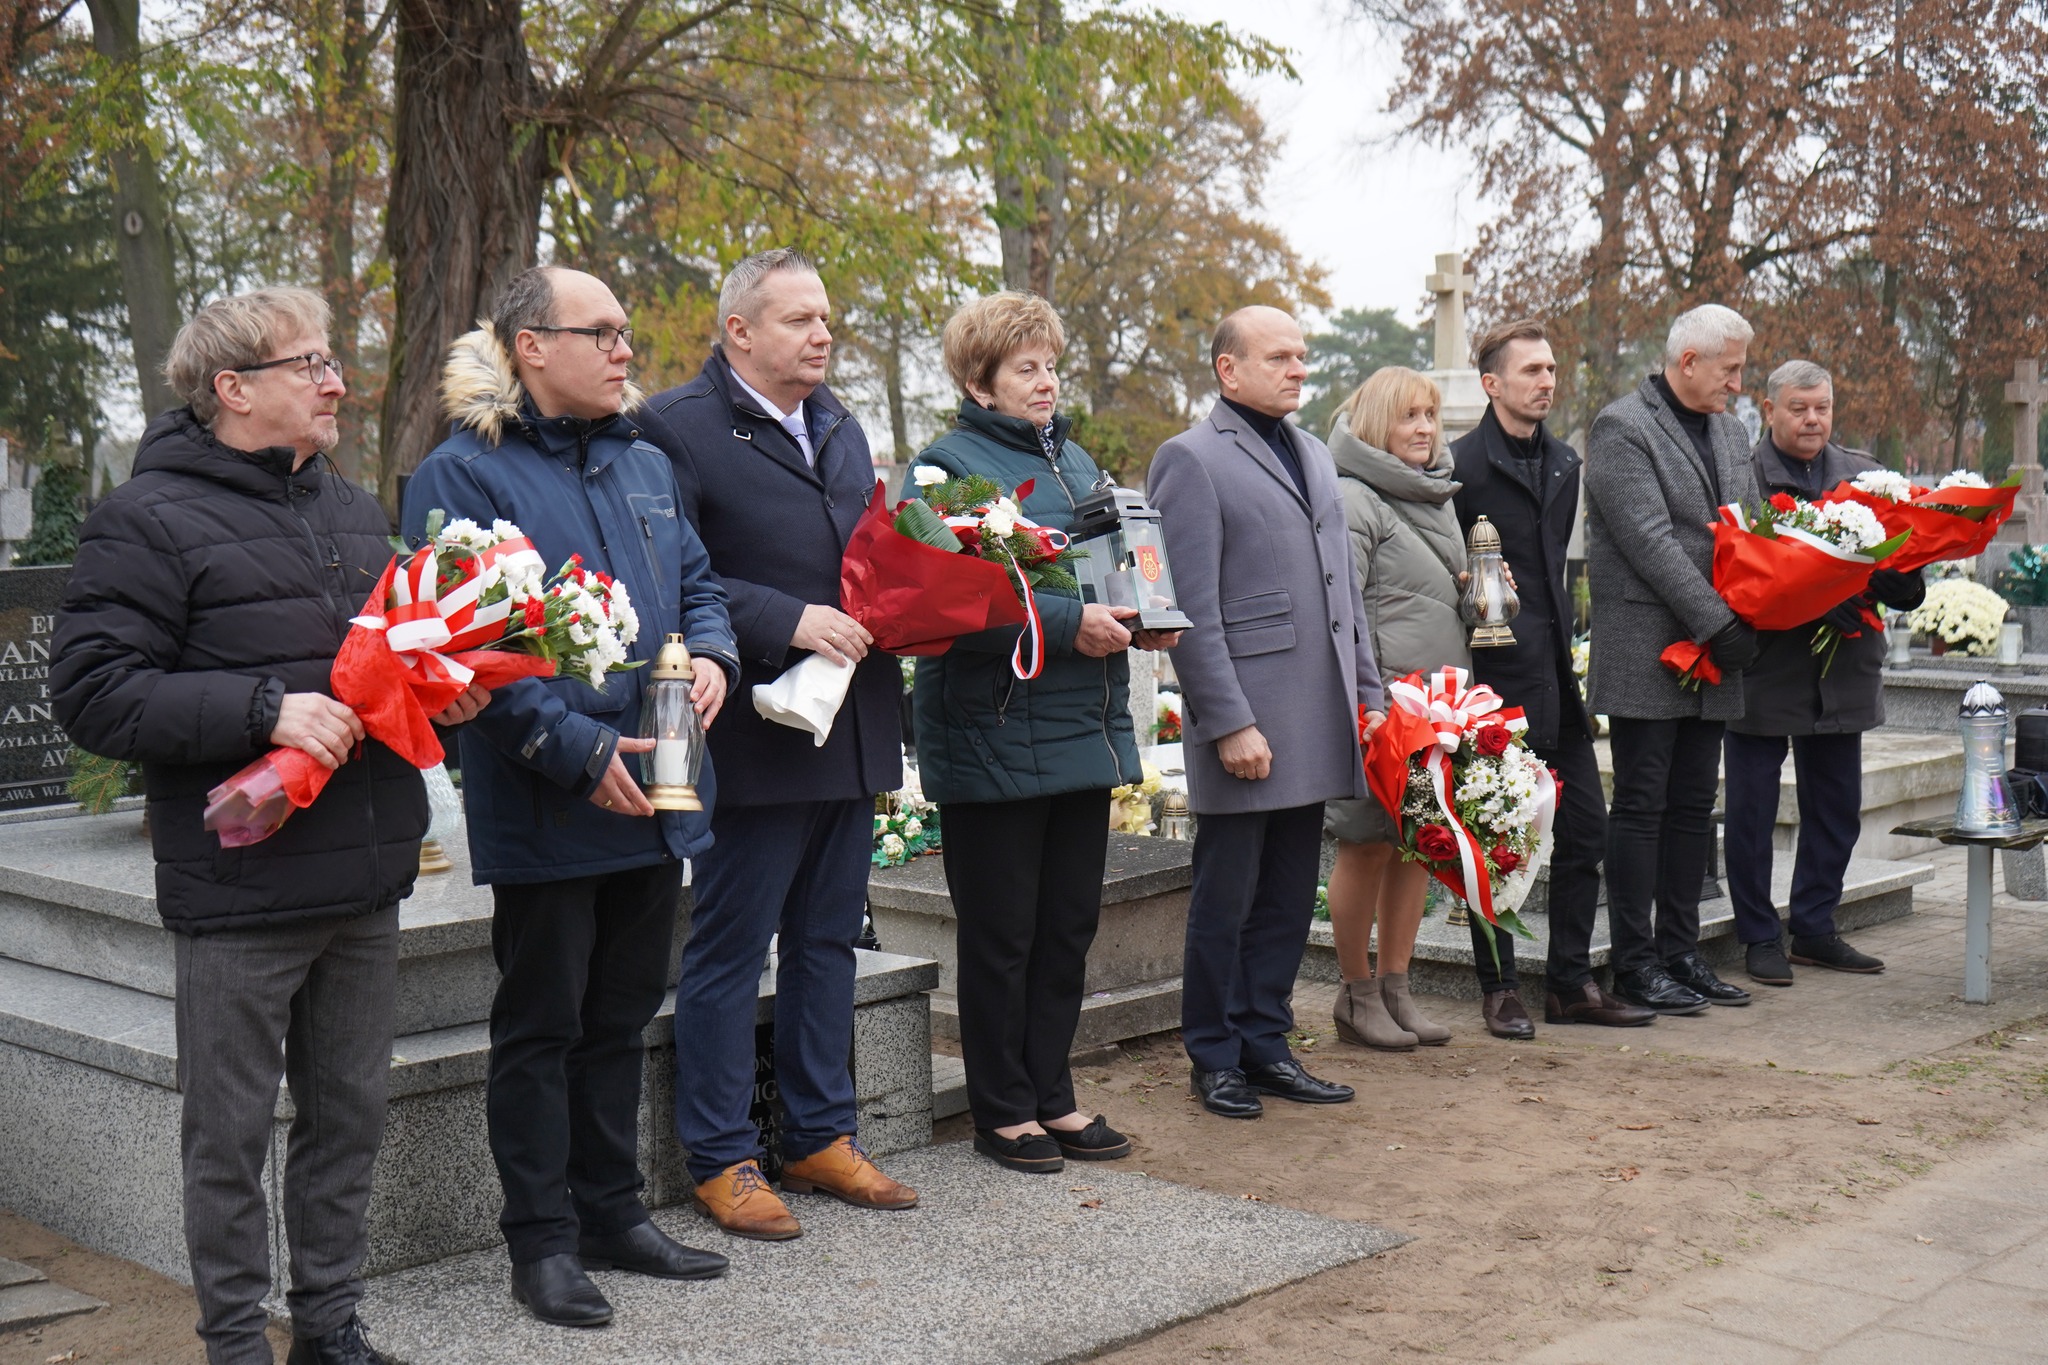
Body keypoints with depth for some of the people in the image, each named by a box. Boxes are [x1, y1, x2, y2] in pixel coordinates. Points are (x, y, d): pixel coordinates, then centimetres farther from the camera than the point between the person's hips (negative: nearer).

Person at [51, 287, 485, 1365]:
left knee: (349, 1114, 14)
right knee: (231, 1132, 4)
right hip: (241, 888, -7)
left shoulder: (352, 510, 16)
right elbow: (93, 693, -15)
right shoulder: (149, 519, -8)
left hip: (363, 879, 7)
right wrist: (266, 709, -22)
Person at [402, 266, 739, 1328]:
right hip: (543, 808, -7)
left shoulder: (646, 464, 13)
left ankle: (612, 1211, 30)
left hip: (652, 797, 7)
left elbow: (697, 582, 19)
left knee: (621, 1015, 16)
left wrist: (711, 655, -4)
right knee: (541, 1024, 5)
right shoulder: (465, 474, -10)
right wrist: (581, 751, -22)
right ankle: (543, 1239, 17)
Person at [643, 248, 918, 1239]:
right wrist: (786, 620, -22)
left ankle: (821, 1136, 27)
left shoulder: (840, 428, 17)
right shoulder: (680, 427, -9)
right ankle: (721, 1160, 13)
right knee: (729, 954, 2)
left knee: (828, 942, 15)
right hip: (756, 740, -8)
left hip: (850, 735, 8)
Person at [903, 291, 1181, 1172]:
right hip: (992, 739, -7)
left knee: (1070, 924, 13)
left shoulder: (1075, 462, 16)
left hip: (1085, 732, 7)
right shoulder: (948, 466, -8)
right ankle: (1003, 1110, 15)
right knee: (1002, 933, 3)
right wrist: (1069, 624, -23)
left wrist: (1142, 620, 4)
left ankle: (1050, 1093, 25)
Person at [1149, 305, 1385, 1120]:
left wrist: (1368, 694, 15)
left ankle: (1266, 1044, 23)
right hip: (1245, 723, -7)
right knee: (1226, 900, 4)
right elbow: (1191, 608, -12)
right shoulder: (1191, 459, -7)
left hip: (1317, 719, 7)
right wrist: (1229, 723, -17)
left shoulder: (1314, 456, 18)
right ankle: (1215, 1058, 16)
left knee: (1289, 898, 12)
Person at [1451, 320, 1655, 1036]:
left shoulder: (1564, 462, 15)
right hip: (1495, 680, -7)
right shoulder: (1461, 464, -8)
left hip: (1555, 676, 7)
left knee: (1585, 830, 8)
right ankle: (1499, 988, 12)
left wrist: (1563, 647, 18)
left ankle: (1571, 982, 19)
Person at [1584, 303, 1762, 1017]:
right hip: (1645, 653, -7)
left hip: (1712, 658, 8)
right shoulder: (1621, 428, -9)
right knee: (1641, 805, -2)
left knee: (1694, 805, 11)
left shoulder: (1730, 432, 17)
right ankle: (1634, 963, 5)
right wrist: (1720, 623, -19)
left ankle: (1680, 951, 19)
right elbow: (1650, 539, -18)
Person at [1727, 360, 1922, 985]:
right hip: (1762, 669, -5)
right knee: (1751, 810, 2)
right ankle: (1759, 936, 14)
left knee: (1836, 809, 11)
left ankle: (1815, 929, 25)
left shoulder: (1866, 476, 11)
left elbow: (1901, 578, 9)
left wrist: (1902, 580, -14)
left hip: (1843, 670, 5)